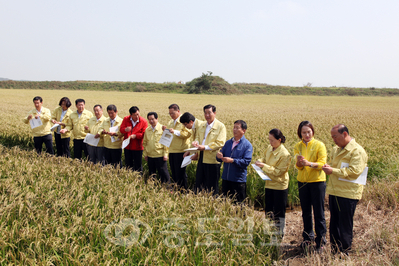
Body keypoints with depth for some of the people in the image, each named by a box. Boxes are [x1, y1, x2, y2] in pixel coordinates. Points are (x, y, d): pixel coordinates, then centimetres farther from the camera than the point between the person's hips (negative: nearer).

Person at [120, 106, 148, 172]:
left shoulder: (144, 121, -10)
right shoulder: (126, 119, -1)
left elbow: (144, 134, -11)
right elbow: (121, 129, -2)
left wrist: (135, 135, -24)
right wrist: (125, 130, -24)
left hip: (137, 147, -3)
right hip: (127, 146, 3)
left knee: (138, 166, 3)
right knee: (128, 165, 15)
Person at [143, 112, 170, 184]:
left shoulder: (162, 128, -6)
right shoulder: (147, 130, 7)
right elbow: (144, 142, 15)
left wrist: (165, 154, -9)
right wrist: (145, 154, 10)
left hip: (160, 156, -5)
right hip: (150, 156, 5)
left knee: (163, 173, 0)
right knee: (151, 174, 13)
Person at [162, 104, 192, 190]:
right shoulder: (170, 122, 19)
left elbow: (188, 133, -19)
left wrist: (175, 132, -24)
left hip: (181, 150, -8)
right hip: (172, 150, 8)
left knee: (181, 172, -4)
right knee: (174, 172, 11)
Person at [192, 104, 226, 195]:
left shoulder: (220, 126, -7)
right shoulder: (202, 126, 14)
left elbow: (220, 143, -15)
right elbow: (197, 137, 23)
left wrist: (205, 147, -22)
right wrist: (196, 142, -2)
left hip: (212, 160, -6)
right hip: (202, 158, 6)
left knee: (211, 185, 3)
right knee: (199, 183, 12)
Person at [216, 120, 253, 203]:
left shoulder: (247, 145, -7)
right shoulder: (228, 143, 11)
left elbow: (246, 162, -15)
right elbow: (221, 154, 11)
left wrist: (232, 160, -24)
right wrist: (219, 156, -14)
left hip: (239, 180, -5)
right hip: (226, 178, 5)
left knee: (238, 203, 4)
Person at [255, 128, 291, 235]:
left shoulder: (284, 154, -20)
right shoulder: (269, 148, 2)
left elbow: (279, 171, -20)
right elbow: (265, 159, 19)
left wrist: (264, 166, -23)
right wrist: (260, 161, -4)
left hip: (280, 186, -7)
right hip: (269, 184, 7)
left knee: (279, 213, 4)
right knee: (268, 211, 15)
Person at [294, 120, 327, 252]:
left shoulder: (319, 145, -6)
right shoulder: (298, 146, 4)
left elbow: (322, 164, -15)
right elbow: (298, 166, -4)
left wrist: (309, 163, -32)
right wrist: (299, 162, -27)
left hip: (317, 181, -4)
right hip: (302, 182, 4)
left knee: (319, 213, -1)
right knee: (306, 212, 14)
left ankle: (321, 240, 10)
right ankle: (308, 238, 28)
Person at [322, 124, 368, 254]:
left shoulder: (357, 151, -12)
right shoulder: (336, 149, 15)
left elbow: (354, 172, -21)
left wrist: (333, 171, -19)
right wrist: (328, 167, 2)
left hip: (348, 194, -8)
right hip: (334, 192, 8)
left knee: (345, 226, 1)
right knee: (334, 224, 14)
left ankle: (344, 254, 12)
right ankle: (334, 252, 24)